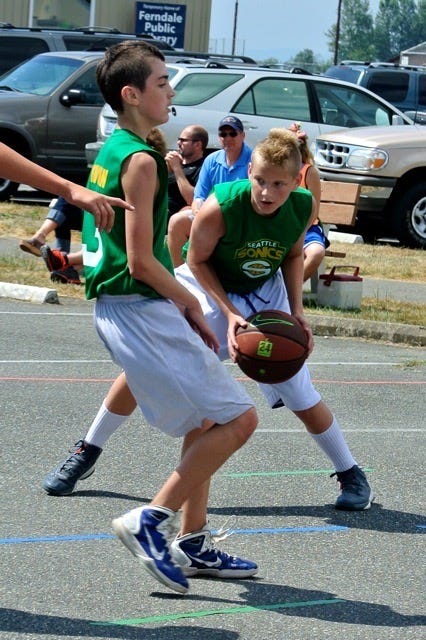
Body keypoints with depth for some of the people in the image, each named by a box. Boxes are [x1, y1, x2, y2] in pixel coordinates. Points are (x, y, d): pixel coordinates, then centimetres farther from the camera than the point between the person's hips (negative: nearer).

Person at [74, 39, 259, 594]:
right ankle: (149, 521, -7)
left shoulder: (110, 151, 14)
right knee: (238, 418, -8)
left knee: (206, 423, 20)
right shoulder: (141, 160, -16)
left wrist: (183, 307, 17)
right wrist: (189, 303, -5)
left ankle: (194, 543, 23)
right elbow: (140, 261, -20)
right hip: (139, 310, -10)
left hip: (119, 305, 10)